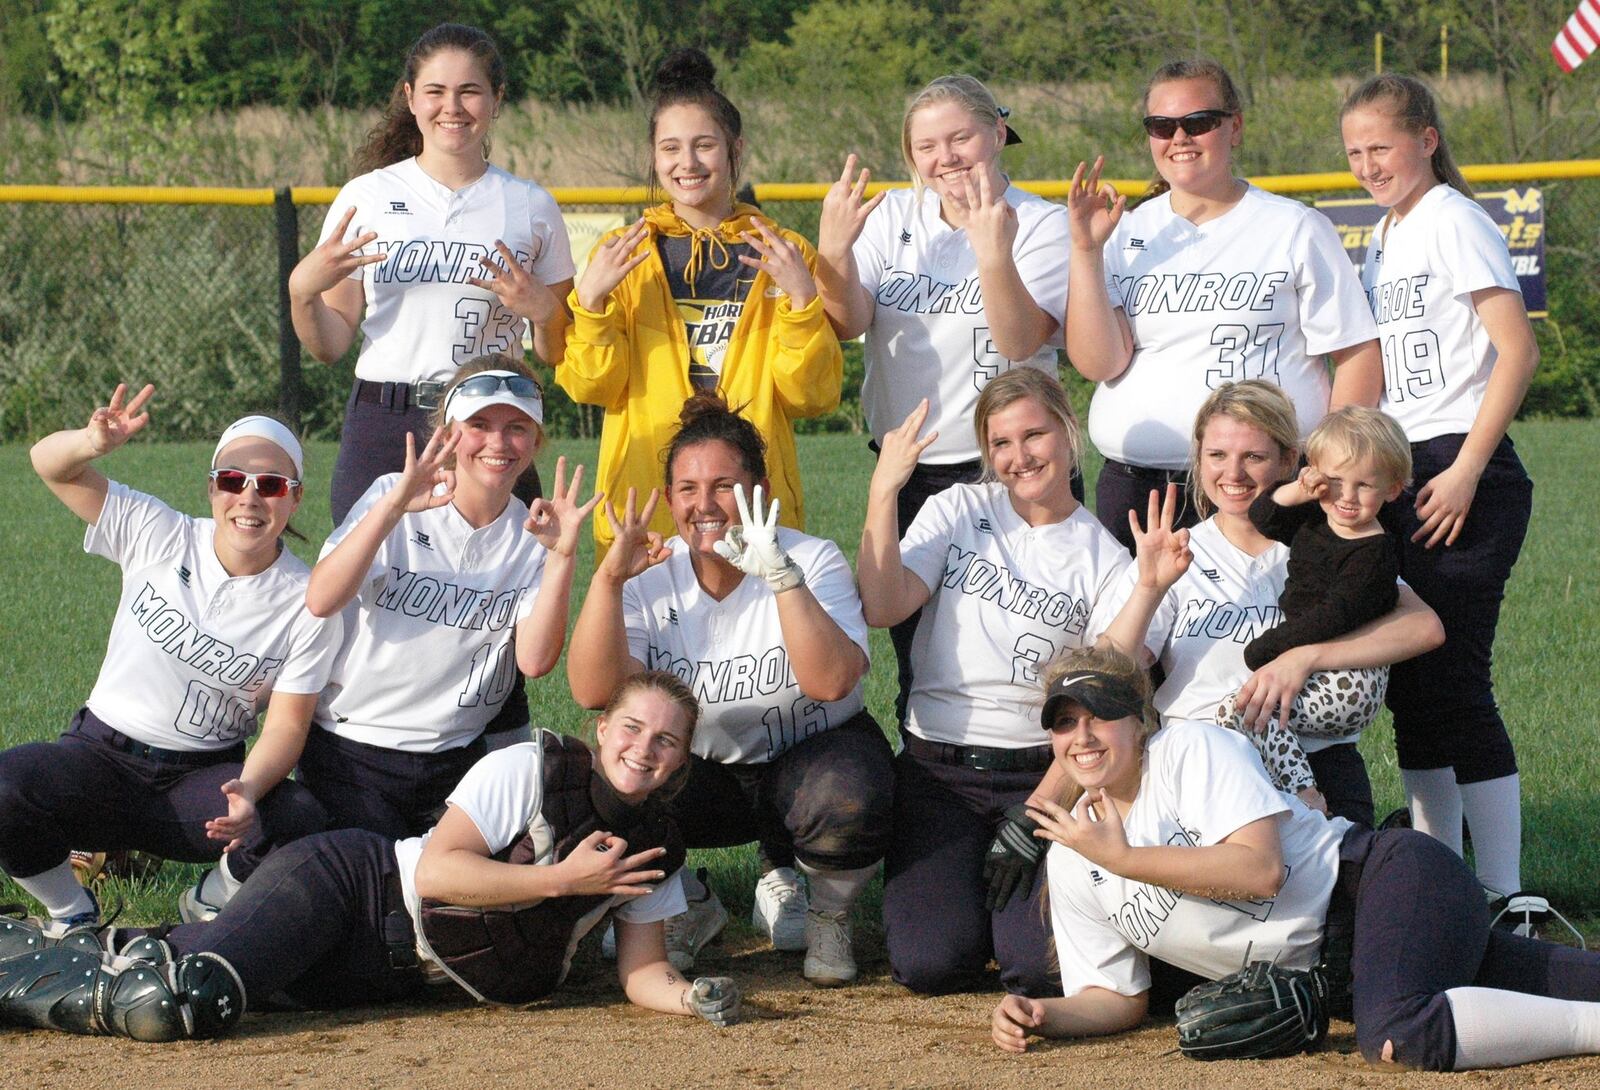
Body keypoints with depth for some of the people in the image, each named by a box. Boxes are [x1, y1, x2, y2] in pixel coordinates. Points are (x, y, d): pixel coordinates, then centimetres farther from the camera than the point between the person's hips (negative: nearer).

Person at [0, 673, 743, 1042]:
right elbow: (437, 869, -20)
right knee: (181, 1002, -24)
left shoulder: (654, 858, 3)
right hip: (354, 887, -5)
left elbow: (641, 972, 2)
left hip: (389, 976, 5)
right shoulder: (527, 771, -13)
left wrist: (691, 998, -20)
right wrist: (563, 880, -22)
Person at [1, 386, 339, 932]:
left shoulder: (306, 601, -6)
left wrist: (249, 792, -31)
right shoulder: (157, 536, -4)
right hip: (104, 757, 0)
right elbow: (51, 466, -5)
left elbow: (287, 724, -8)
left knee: (301, 822, -31)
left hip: (206, 775, 0)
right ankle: (71, 917, -1)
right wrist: (94, 443, -31)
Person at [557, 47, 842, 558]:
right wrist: (591, 299, -14)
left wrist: (800, 299, -12)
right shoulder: (621, 255, 8)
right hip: (642, 511, 0)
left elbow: (812, 397, 0)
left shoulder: (785, 255, 7)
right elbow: (589, 386, 0)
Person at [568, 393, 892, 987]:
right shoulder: (652, 580, -8)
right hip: (701, 771, 2)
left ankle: (827, 914, 0)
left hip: (809, 756, -2)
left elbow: (830, 682, -33)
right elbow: (593, 691, -22)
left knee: (849, 800, -38)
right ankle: (686, 907, 6)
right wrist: (608, 578, -32)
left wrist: (780, 576, -41)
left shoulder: (814, 562, -15)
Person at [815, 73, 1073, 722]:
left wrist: (993, 253, -35)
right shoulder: (892, 217, 8)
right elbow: (849, 323, -4)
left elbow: (1020, 340, -19)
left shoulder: (1041, 225, -5)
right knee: (917, 660, 12)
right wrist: (833, 250, -23)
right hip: (906, 473, 5)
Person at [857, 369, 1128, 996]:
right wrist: (883, 492, -17)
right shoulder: (959, 511, 6)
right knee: (929, 962, -19)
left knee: (1038, 964, -22)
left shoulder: (1104, 561, 4)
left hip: (1042, 773, 0)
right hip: (937, 768, 1)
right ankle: (940, 877, 16)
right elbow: (882, 608, -9)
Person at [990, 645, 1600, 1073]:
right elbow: (1115, 995, 14)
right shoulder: (1071, 863, 10)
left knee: (1398, 1037, -35)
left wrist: (1124, 859, -18)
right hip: (1331, 971, 6)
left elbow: (1260, 868, -22)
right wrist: (1042, 1017, -8)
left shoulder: (1190, 750, -8)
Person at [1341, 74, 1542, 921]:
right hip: (1400, 477, 9)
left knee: (1452, 679, -12)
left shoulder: (1452, 222, -9)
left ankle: (1504, 895, -10)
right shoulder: (1383, 239, 17)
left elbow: (1517, 350, -17)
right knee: (1410, 683, 11)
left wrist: (1466, 471, -19)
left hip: (1462, 477, -9)